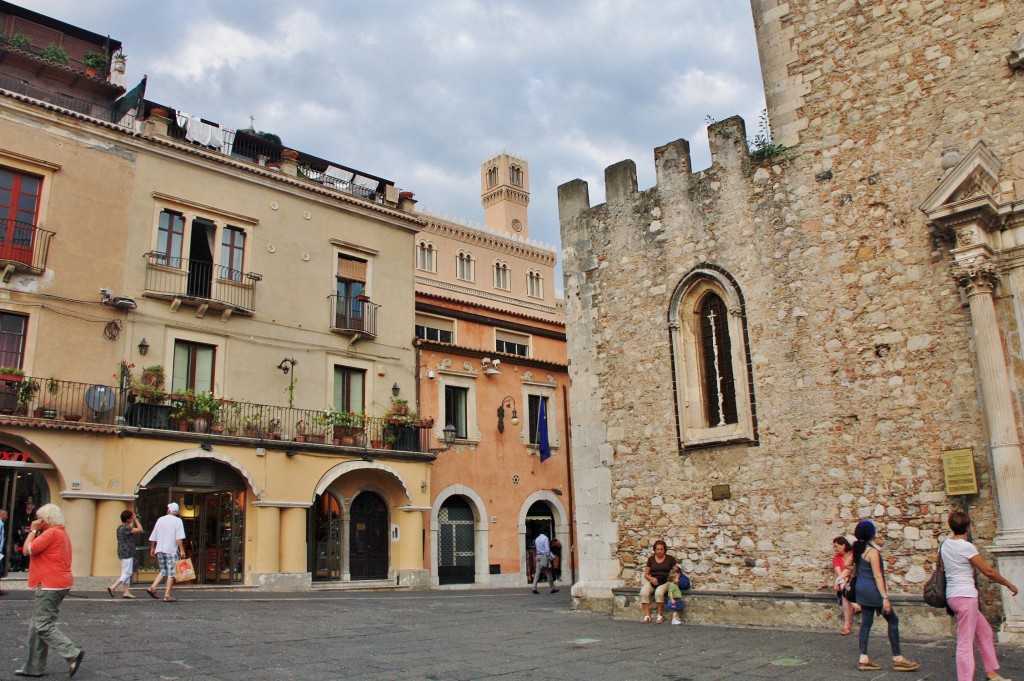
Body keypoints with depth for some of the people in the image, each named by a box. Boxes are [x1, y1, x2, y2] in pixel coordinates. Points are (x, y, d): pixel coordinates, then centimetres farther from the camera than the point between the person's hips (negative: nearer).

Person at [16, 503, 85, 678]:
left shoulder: (51, 533, -16)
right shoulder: (61, 532, 17)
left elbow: (28, 549, -13)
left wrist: (33, 530, -5)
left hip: (50, 586, -11)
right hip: (60, 584, 11)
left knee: (43, 626, -8)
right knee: (36, 627, 15)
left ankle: (73, 654, -13)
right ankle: (33, 667, 20)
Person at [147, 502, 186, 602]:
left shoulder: (160, 520, 11)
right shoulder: (177, 521, -4)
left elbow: (153, 537, 15)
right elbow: (179, 538, -14)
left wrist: (152, 548, 26)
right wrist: (182, 550, -14)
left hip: (160, 550, 5)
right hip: (172, 550, -5)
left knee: (162, 570, 18)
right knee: (171, 572, 0)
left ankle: (153, 587, 0)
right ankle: (167, 595, -2)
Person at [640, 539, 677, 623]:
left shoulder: (670, 559, 6)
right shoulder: (651, 559, 11)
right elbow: (646, 574, 11)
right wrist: (651, 578, -11)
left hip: (664, 582, -2)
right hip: (652, 581, 2)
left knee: (659, 592, -35)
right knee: (643, 592, -29)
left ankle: (660, 615, -16)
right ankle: (647, 615, -22)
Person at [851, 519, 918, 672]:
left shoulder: (858, 549, 6)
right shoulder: (873, 551, -17)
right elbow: (877, 575, -19)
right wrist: (885, 597, -18)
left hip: (862, 590, 8)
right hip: (873, 591, -8)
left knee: (866, 622, 9)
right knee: (893, 620, 3)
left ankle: (864, 659, 9)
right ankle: (897, 659, 5)